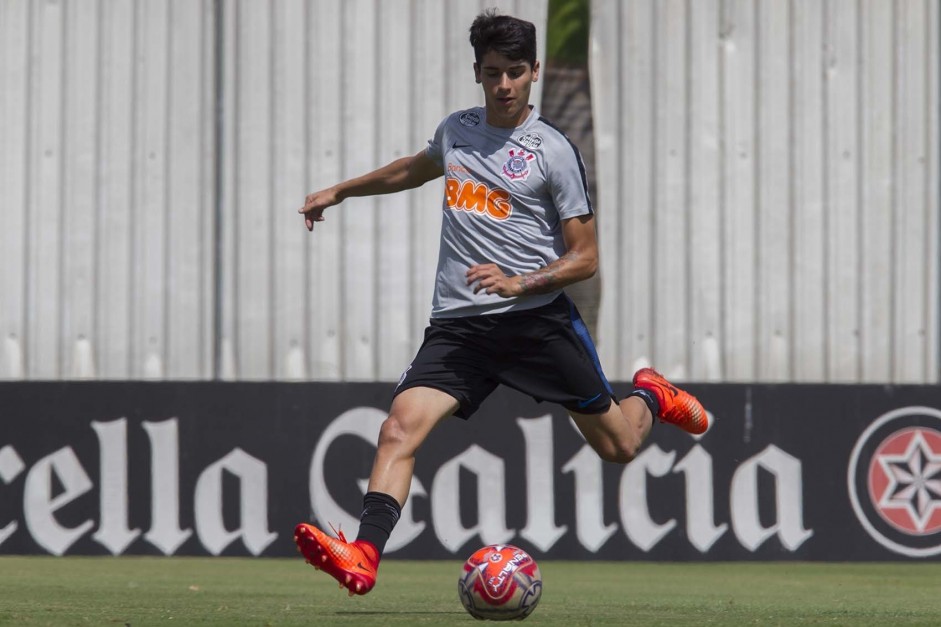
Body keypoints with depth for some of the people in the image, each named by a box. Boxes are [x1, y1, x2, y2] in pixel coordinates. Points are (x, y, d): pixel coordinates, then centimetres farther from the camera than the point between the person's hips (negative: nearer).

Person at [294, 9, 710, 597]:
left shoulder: (553, 151, -6)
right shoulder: (456, 130, 9)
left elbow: (584, 257, -4)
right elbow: (417, 168, 35)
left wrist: (520, 284, -20)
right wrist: (340, 191, 39)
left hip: (538, 316, -3)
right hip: (459, 323, 3)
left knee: (618, 446, 7)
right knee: (400, 427, -20)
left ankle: (651, 395, 42)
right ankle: (363, 558, -30)